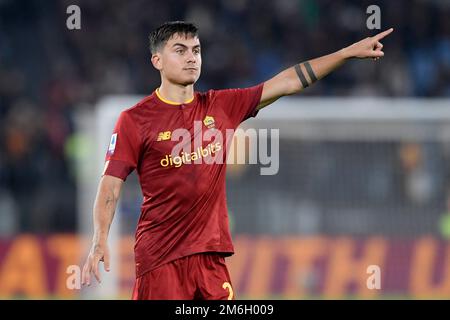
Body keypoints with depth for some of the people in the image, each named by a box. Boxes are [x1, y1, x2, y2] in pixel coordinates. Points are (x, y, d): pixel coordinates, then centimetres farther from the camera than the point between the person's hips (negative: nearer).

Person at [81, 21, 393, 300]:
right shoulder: (134, 120, -3)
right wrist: (100, 241, -20)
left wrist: (349, 52, 8)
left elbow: (287, 83, 11)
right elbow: (110, 186, -5)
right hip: (159, 257, -4)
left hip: (211, 253, 4)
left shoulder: (220, 106, 9)